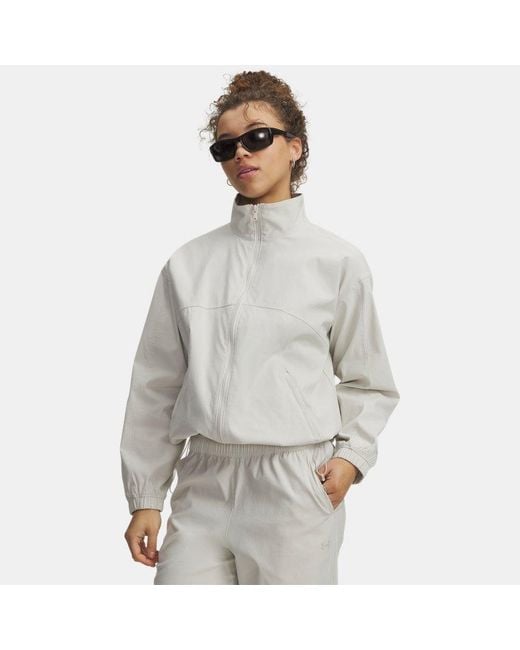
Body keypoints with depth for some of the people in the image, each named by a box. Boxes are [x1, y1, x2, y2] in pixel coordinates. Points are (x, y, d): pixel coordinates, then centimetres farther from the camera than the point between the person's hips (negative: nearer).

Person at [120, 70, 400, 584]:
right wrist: (144, 498, 8)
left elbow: (368, 382, 11)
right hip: (203, 484, 2)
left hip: (296, 486, -2)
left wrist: (351, 456, -5)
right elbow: (157, 387, 10)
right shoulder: (188, 263, 7)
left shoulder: (338, 261, 3)